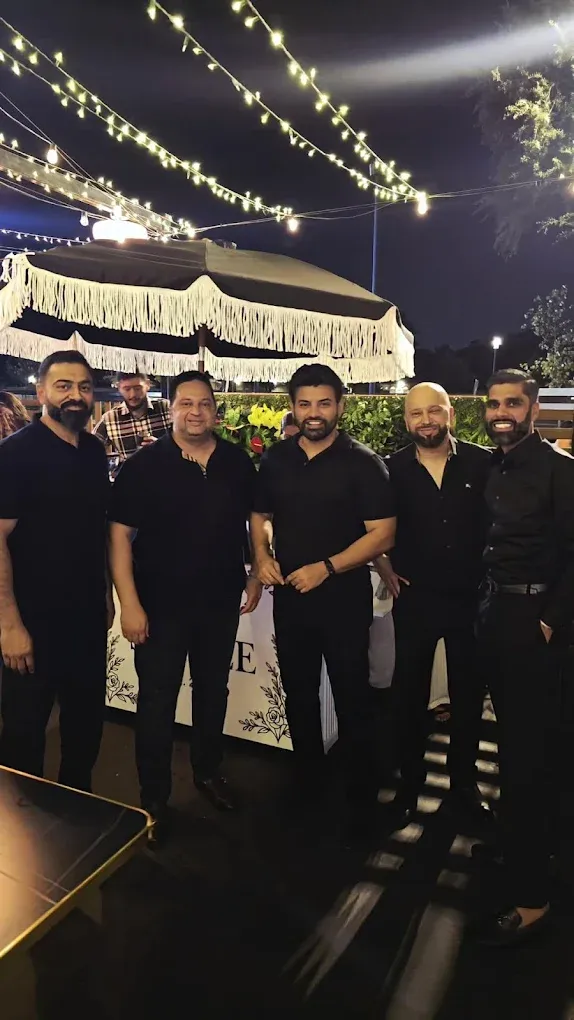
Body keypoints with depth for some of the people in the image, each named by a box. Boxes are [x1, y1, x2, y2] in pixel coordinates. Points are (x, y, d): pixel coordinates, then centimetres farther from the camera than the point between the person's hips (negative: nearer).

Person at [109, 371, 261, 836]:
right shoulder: (144, 464, -11)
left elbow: (256, 518, 12)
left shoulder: (238, 461, 0)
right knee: (157, 700, 8)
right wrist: (130, 604, -17)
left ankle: (209, 771, 42)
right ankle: (154, 797, 27)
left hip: (221, 601, 4)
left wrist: (256, 574, 8)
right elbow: (120, 535, -13)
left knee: (213, 690, 19)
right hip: (161, 604, -3)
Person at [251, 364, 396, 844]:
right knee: (299, 695, 18)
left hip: (344, 600, -5)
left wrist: (326, 567, -21)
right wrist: (262, 556, -4)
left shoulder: (362, 462, -10)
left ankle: (362, 800, 25)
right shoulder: (275, 459, 4)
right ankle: (307, 784, 40)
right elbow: (260, 514, 15)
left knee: (353, 700, 6)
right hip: (290, 597, 5)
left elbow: (382, 533, -13)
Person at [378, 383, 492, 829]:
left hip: (470, 598, 0)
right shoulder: (392, 469, -3)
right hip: (415, 597, 0)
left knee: (469, 691, 14)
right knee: (410, 691, 10)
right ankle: (410, 779, 29)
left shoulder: (482, 463, -5)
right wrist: (387, 572, 0)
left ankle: (464, 781, 33)